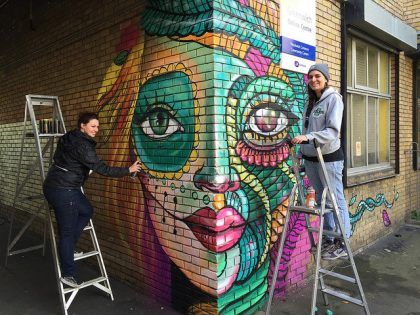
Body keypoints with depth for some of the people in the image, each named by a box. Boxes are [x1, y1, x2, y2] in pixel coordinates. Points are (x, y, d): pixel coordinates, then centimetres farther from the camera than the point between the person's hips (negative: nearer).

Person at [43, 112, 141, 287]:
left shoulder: (70, 139, 10)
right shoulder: (82, 146, -19)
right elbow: (102, 169, -20)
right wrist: (128, 170, -11)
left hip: (54, 186, 10)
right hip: (63, 191, -10)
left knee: (86, 211, 22)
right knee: (68, 231, 0)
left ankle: (67, 248, 22)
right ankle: (67, 274, 11)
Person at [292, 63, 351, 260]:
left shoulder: (333, 98, -7)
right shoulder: (310, 102, 14)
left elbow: (333, 130, -18)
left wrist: (308, 137, -28)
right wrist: (301, 154, 14)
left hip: (329, 157, -7)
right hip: (311, 158, 7)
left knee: (336, 201, 0)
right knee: (321, 200, 13)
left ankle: (342, 243, 10)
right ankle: (328, 240, 25)